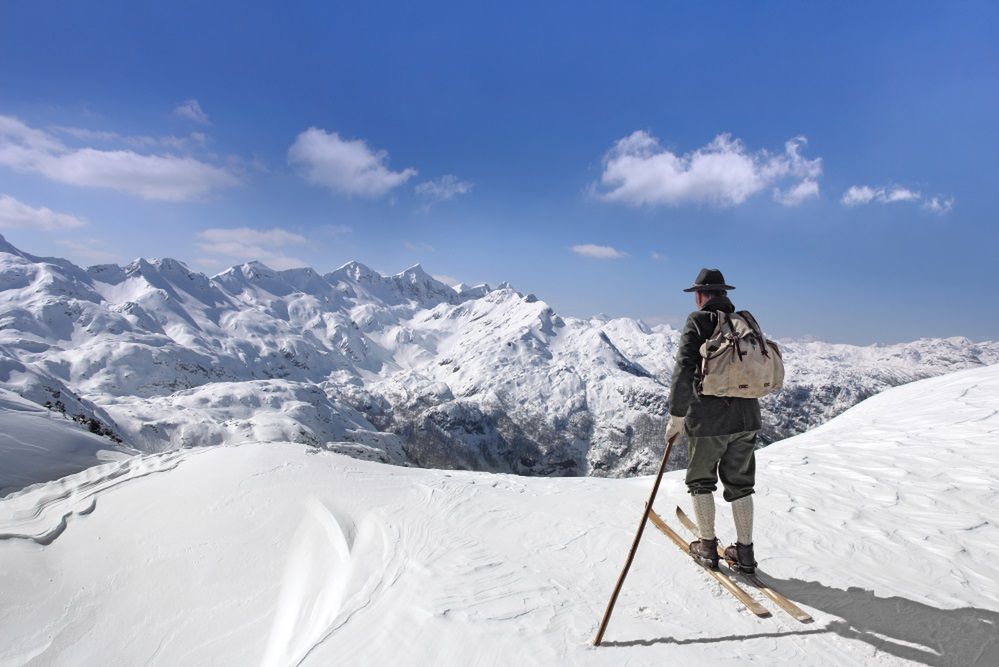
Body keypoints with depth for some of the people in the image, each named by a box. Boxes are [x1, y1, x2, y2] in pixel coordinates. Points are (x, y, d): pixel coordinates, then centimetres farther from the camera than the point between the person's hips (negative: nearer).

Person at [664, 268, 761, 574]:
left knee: (700, 481, 14)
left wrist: (676, 415, -11)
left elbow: (683, 372, -17)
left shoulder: (697, 322, -9)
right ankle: (744, 551, 22)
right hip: (746, 418, 5)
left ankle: (707, 546, 21)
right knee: (740, 484, 16)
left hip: (707, 419, -5)